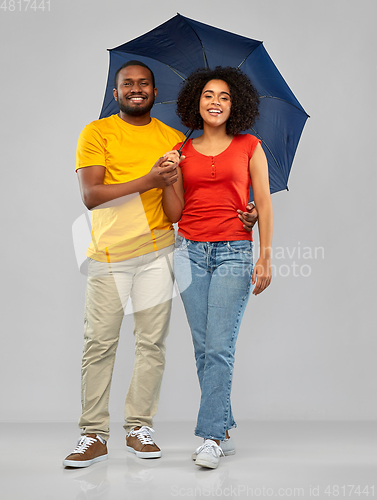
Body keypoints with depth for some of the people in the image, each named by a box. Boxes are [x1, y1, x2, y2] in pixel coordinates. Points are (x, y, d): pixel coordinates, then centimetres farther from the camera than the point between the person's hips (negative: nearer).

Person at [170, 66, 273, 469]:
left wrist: (266, 257, -2)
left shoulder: (249, 147, 7)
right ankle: (224, 432, 12)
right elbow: (175, 213, 10)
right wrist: (170, 180, -8)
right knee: (203, 347, 2)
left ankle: (211, 437, -4)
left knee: (220, 348, -9)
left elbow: (264, 203, 4)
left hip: (234, 252, -3)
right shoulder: (182, 151, 11)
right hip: (190, 251, 3)